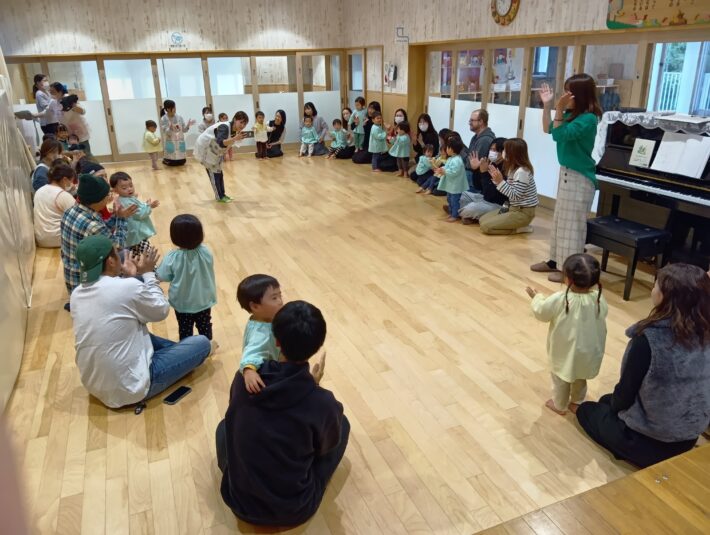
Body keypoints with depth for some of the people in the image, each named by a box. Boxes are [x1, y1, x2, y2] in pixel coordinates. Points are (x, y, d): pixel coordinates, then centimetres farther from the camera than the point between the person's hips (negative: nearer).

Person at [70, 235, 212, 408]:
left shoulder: (76, 294, 0)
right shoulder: (128, 287, -21)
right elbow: (161, 311, -3)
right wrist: (148, 274, 6)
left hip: (93, 384, 7)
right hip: (130, 388, -7)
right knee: (201, 343, 5)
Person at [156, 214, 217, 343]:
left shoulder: (173, 257, -25)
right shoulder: (206, 252, -18)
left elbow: (163, 277, -13)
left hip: (182, 302, -2)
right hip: (204, 300, 2)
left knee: (185, 328, 19)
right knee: (205, 325, 23)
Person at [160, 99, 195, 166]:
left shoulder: (179, 117, 1)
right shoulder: (163, 119, -8)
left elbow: (183, 130, 2)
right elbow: (166, 132, -16)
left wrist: (188, 125, -16)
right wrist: (170, 129, -36)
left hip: (180, 142, 4)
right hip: (170, 143, -3)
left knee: (181, 162, 5)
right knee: (172, 163, -2)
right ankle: (165, 160, 31)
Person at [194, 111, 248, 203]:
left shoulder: (234, 130, -6)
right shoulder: (224, 127, -32)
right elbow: (221, 143, -51)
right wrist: (235, 138, -59)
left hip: (212, 149, 9)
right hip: (204, 148, -9)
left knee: (218, 172, 13)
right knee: (214, 172, -4)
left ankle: (222, 195, 22)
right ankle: (220, 197, 5)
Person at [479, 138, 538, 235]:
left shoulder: (522, 172, -23)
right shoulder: (514, 168, 6)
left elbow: (515, 196, -24)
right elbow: (509, 190, 7)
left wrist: (500, 182, -27)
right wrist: (497, 178, 0)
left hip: (523, 212, -10)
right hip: (514, 208, 10)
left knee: (485, 226, -15)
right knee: (482, 220, 9)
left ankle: (520, 228, -4)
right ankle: (518, 225, 8)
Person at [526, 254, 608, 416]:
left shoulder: (560, 300, -30)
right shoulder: (598, 298, -19)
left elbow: (541, 312, -14)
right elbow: (603, 313, 4)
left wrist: (536, 297, 5)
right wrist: (593, 288, 13)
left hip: (565, 352, -4)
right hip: (587, 352, 4)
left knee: (561, 378, 21)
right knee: (580, 378, 28)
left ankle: (560, 405, 38)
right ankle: (577, 403, 46)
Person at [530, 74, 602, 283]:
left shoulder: (588, 118, -19)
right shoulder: (572, 114, 6)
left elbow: (559, 135, -26)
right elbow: (548, 129, 14)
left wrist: (559, 109, -30)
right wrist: (547, 105, 6)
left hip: (579, 178, -9)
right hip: (567, 173, 9)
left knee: (572, 223, -4)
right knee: (560, 220, 16)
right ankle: (556, 260, 29)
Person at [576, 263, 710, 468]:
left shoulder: (649, 338, -30)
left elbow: (626, 390, -18)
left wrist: (613, 405, 6)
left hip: (652, 436, -6)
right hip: (691, 435, 6)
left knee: (586, 410, 21)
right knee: (609, 400, 28)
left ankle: (646, 453, 6)